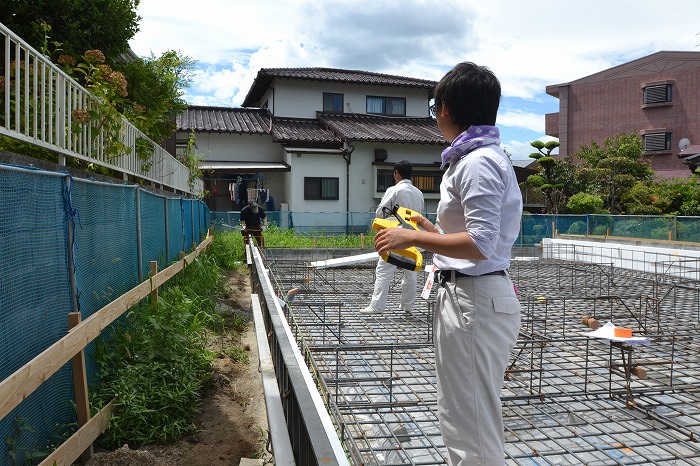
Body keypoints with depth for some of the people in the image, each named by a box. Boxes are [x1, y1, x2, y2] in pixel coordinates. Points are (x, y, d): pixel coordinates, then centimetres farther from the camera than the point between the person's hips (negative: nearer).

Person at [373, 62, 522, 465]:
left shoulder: (477, 162, -16)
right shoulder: (488, 156, 16)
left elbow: (481, 244, -23)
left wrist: (413, 238, -17)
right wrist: (433, 229, 22)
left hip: (474, 299, -11)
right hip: (478, 294, 11)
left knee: (471, 423, 1)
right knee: (473, 415, 21)